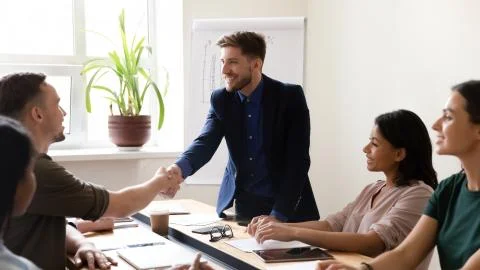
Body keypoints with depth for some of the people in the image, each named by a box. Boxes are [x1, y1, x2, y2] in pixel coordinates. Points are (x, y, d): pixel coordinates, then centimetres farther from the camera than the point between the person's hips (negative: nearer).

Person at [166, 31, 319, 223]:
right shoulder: (220, 99, -1)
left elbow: (298, 160, -15)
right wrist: (180, 168, -36)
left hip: (288, 207, -3)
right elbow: (206, 142, -14)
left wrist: (278, 214, -22)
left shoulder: (290, 97, -12)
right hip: (241, 204, 3)